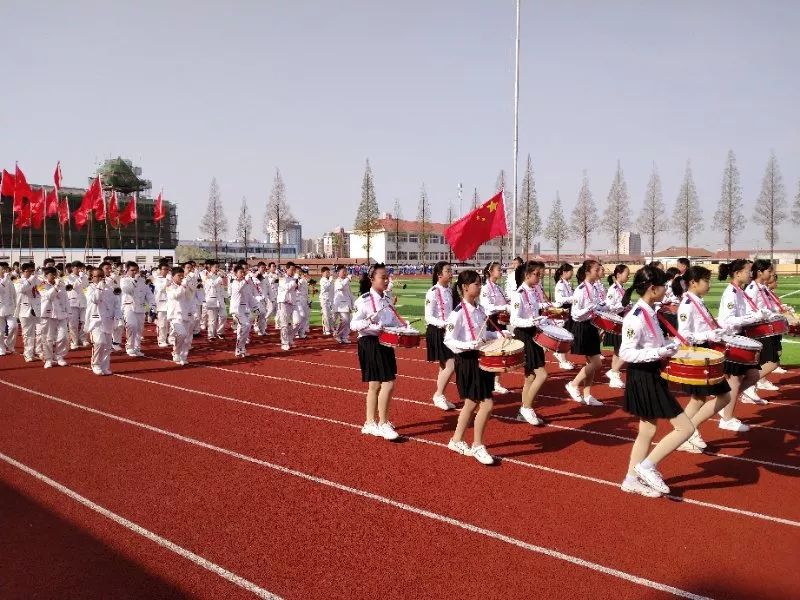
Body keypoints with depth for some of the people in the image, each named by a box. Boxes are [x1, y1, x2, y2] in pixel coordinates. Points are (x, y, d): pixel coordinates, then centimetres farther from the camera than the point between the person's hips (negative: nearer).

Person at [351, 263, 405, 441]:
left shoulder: (386, 299, 11)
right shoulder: (364, 300, -13)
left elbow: (393, 322, 16)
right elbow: (354, 324, -16)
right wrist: (369, 323, -32)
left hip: (385, 344, 8)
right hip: (370, 344, -8)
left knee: (375, 385, 13)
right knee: (388, 383, -9)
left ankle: (371, 423, 23)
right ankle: (382, 423, 2)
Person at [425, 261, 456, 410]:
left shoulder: (449, 291, 9)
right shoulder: (433, 293, -15)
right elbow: (429, 317, -18)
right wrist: (444, 324, -30)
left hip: (448, 331, 8)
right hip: (437, 332, -8)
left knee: (444, 366, 13)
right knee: (450, 365, -11)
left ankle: (440, 397, 22)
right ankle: (438, 395, 4)